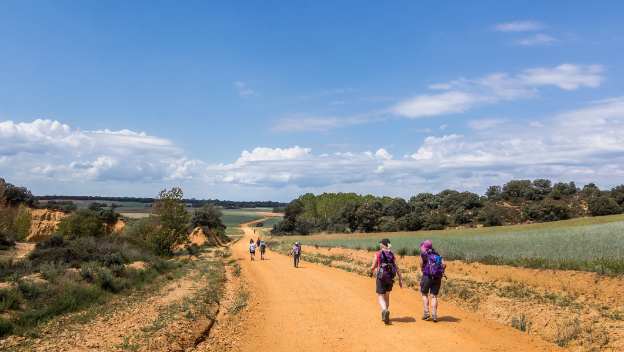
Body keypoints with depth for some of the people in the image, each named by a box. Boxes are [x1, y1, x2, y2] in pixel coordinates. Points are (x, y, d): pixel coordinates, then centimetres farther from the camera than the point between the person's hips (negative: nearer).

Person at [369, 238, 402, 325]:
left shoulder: (378, 254, -7)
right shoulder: (392, 255, 3)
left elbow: (373, 267, -5)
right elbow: (396, 268, -1)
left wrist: (371, 272, 18)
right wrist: (400, 279, 2)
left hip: (381, 278, -4)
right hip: (390, 278, 4)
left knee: (380, 296, 1)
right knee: (387, 296, 21)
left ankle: (385, 311, -26)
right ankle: (385, 315, 27)